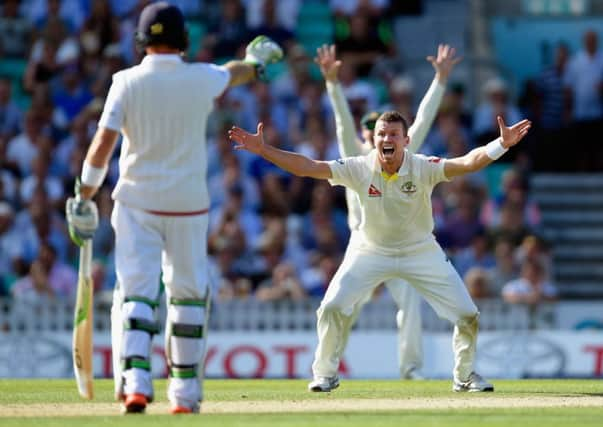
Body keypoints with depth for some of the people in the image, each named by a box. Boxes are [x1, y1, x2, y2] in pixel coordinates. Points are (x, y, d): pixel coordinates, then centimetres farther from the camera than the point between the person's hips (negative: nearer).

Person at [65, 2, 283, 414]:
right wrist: (256, 63, 45)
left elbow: (103, 144, -13)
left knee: (136, 291, -4)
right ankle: (185, 392, 16)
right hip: (188, 203, 1)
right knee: (188, 294, 14)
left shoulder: (127, 82, -7)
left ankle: (135, 383, -23)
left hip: (136, 202, -1)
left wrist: (84, 197, -5)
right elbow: (233, 72, 22)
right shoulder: (202, 79, -2)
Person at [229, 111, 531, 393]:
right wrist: (263, 149, -33)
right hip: (370, 251, 0)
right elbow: (306, 167, -23)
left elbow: (468, 163, -37)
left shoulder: (423, 168, -23)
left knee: (467, 315, -6)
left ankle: (464, 375, 19)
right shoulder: (359, 169, -20)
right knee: (332, 308, -14)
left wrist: (501, 144, -55)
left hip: (421, 251, 0)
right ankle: (325, 374, 8)